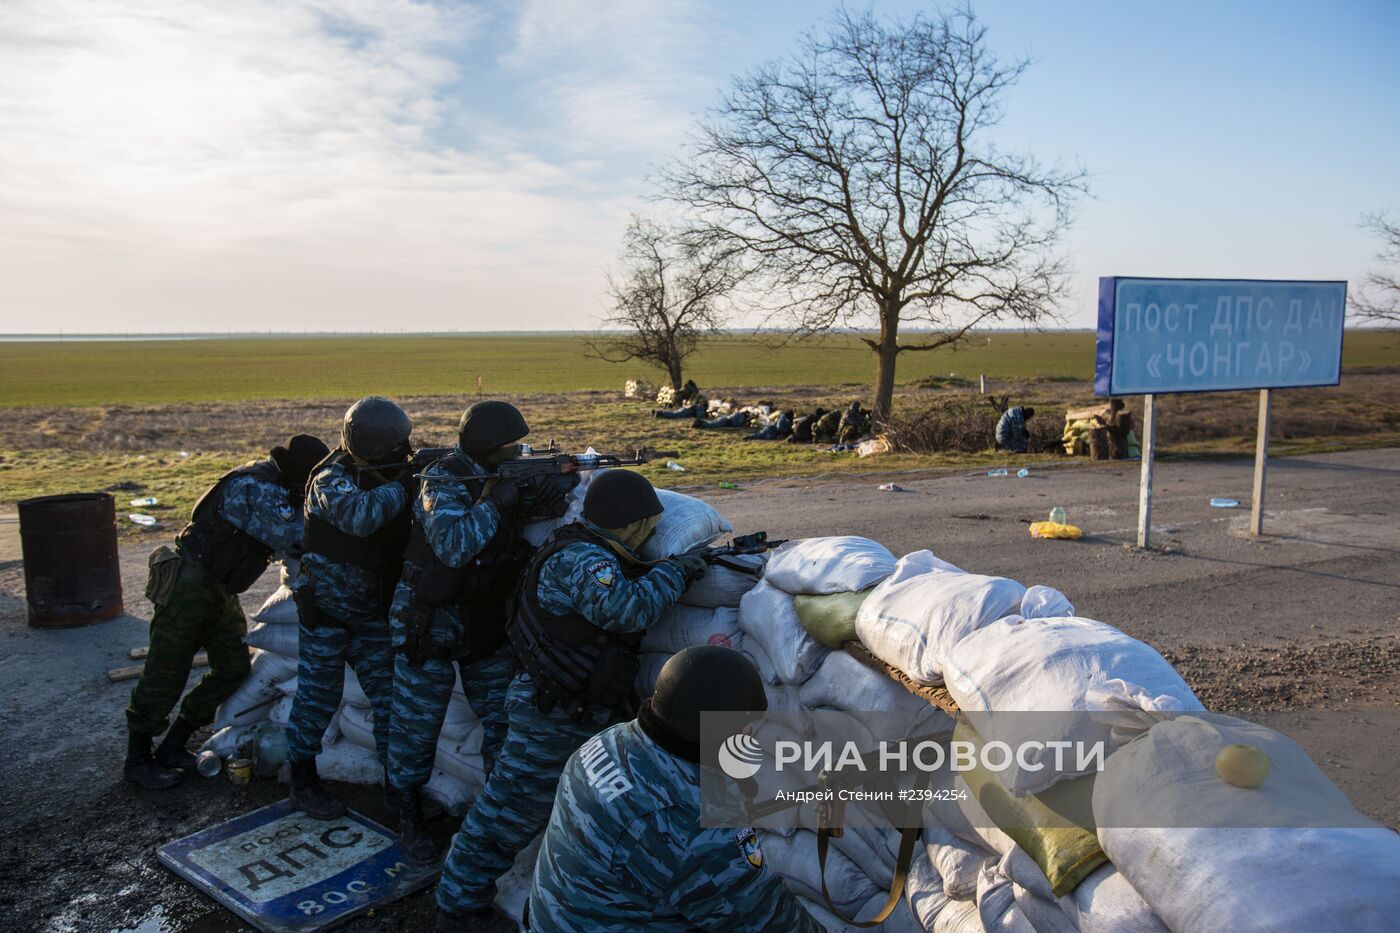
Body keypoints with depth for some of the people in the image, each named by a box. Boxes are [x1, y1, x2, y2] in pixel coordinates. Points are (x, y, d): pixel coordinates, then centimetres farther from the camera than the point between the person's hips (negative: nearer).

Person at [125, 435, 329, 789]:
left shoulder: (277, 485, 6)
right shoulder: (252, 485, -24)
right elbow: (286, 535, -28)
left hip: (219, 591, 10)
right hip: (188, 584, -10)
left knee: (233, 668, 8)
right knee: (165, 676, 0)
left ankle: (172, 748, 21)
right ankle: (137, 759, 17)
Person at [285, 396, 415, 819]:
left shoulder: (398, 473, -3)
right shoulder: (332, 479, -21)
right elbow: (360, 516, -42)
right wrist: (403, 485, -33)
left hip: (373, 611, 5)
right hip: (326, 609, -5)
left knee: (391, 695, 7)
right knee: (318, 698, 6)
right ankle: (303, 782, 24)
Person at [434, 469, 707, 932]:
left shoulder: (593, 553, 7)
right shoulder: (580, 558, -25)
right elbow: (627, 609, -37)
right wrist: (675, 570, -23)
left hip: (585, 714, 10)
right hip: (554, 717, -10)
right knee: (509, 813, 4)